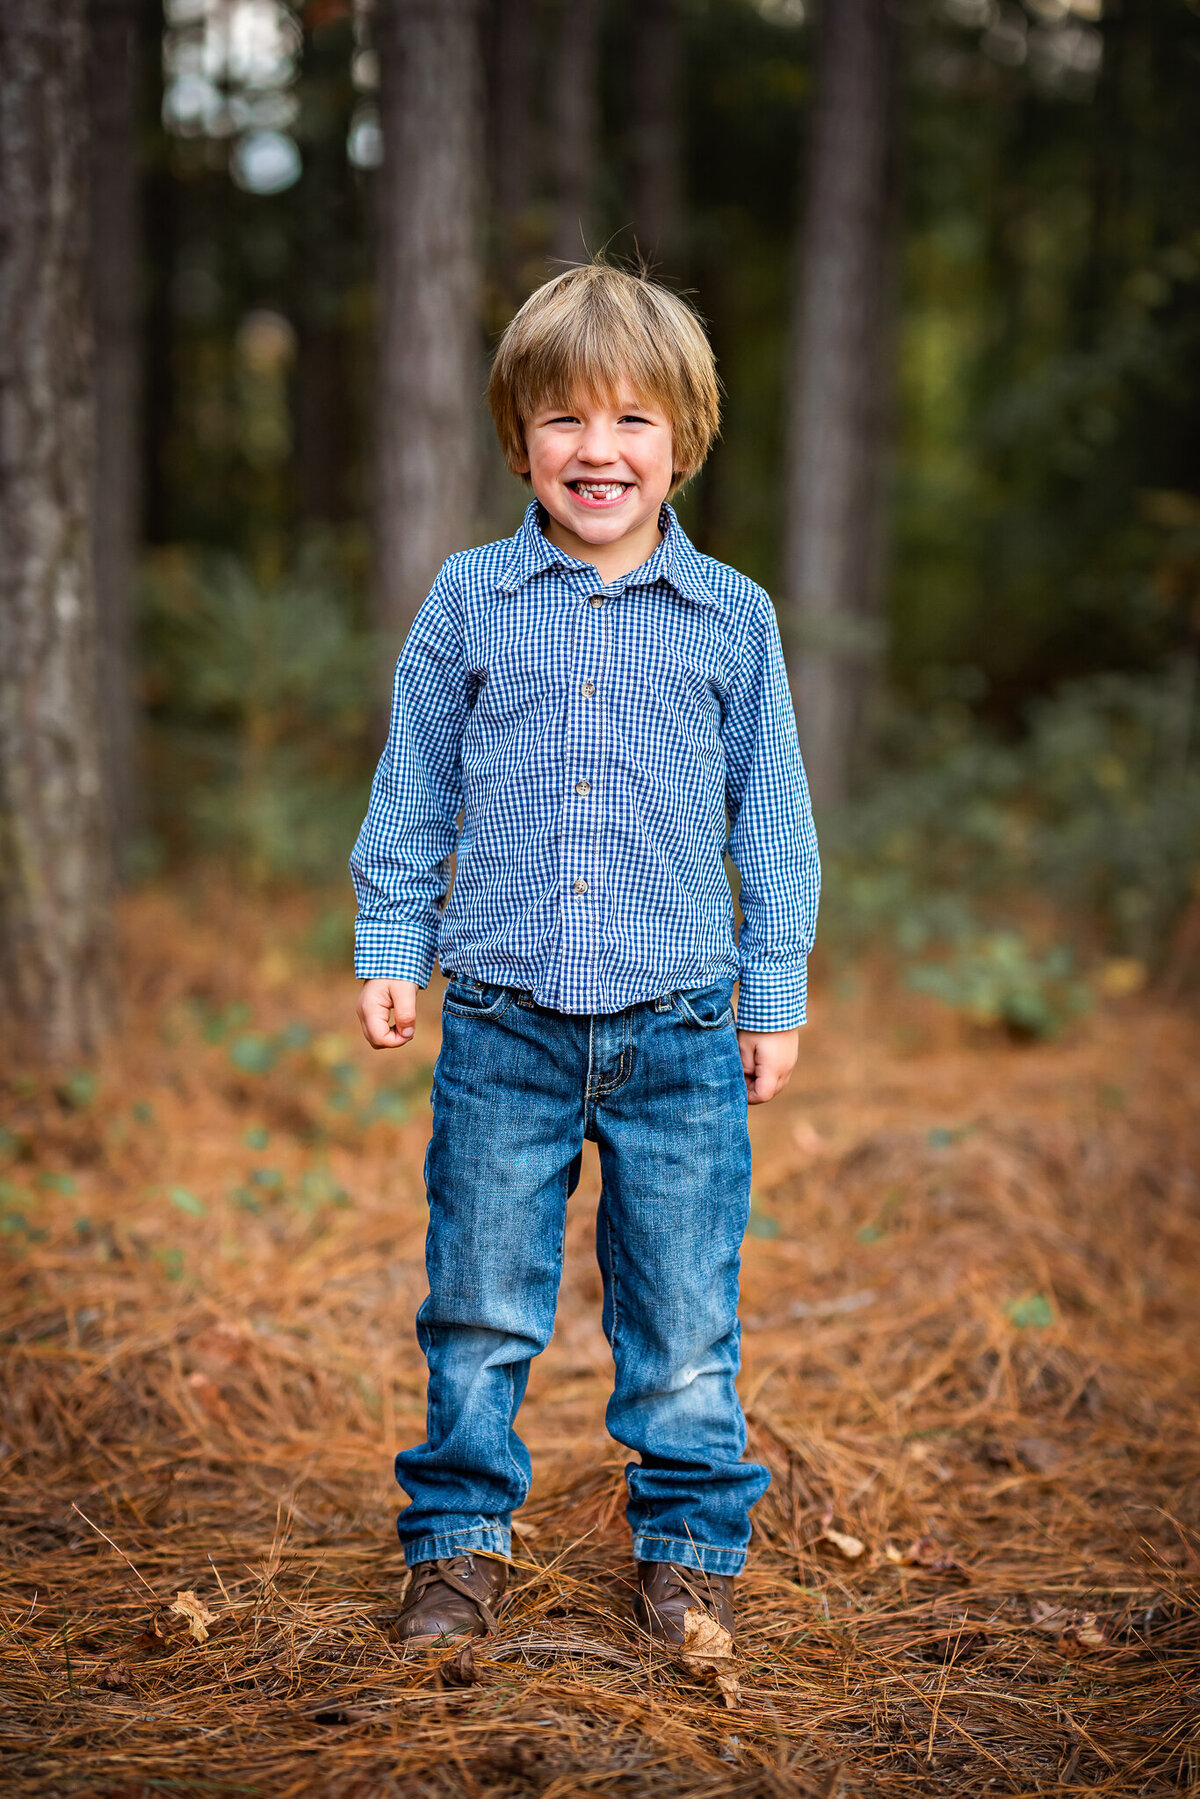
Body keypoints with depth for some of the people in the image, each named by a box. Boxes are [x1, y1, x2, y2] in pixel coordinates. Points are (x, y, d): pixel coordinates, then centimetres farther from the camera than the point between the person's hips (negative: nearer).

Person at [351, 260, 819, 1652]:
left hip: (679, 1025, 0)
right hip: (503, 1023, 0)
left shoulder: (731, 616, 3)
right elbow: (412, 793, 10)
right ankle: (460, 1534, 25)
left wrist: (776, 990, 8)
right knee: (479, 1305, 9)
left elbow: (770, 814, 9)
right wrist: (389, 949, 5)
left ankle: (690, 1538, 24)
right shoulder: (468, 600, 4)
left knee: (683, 1314, 8)